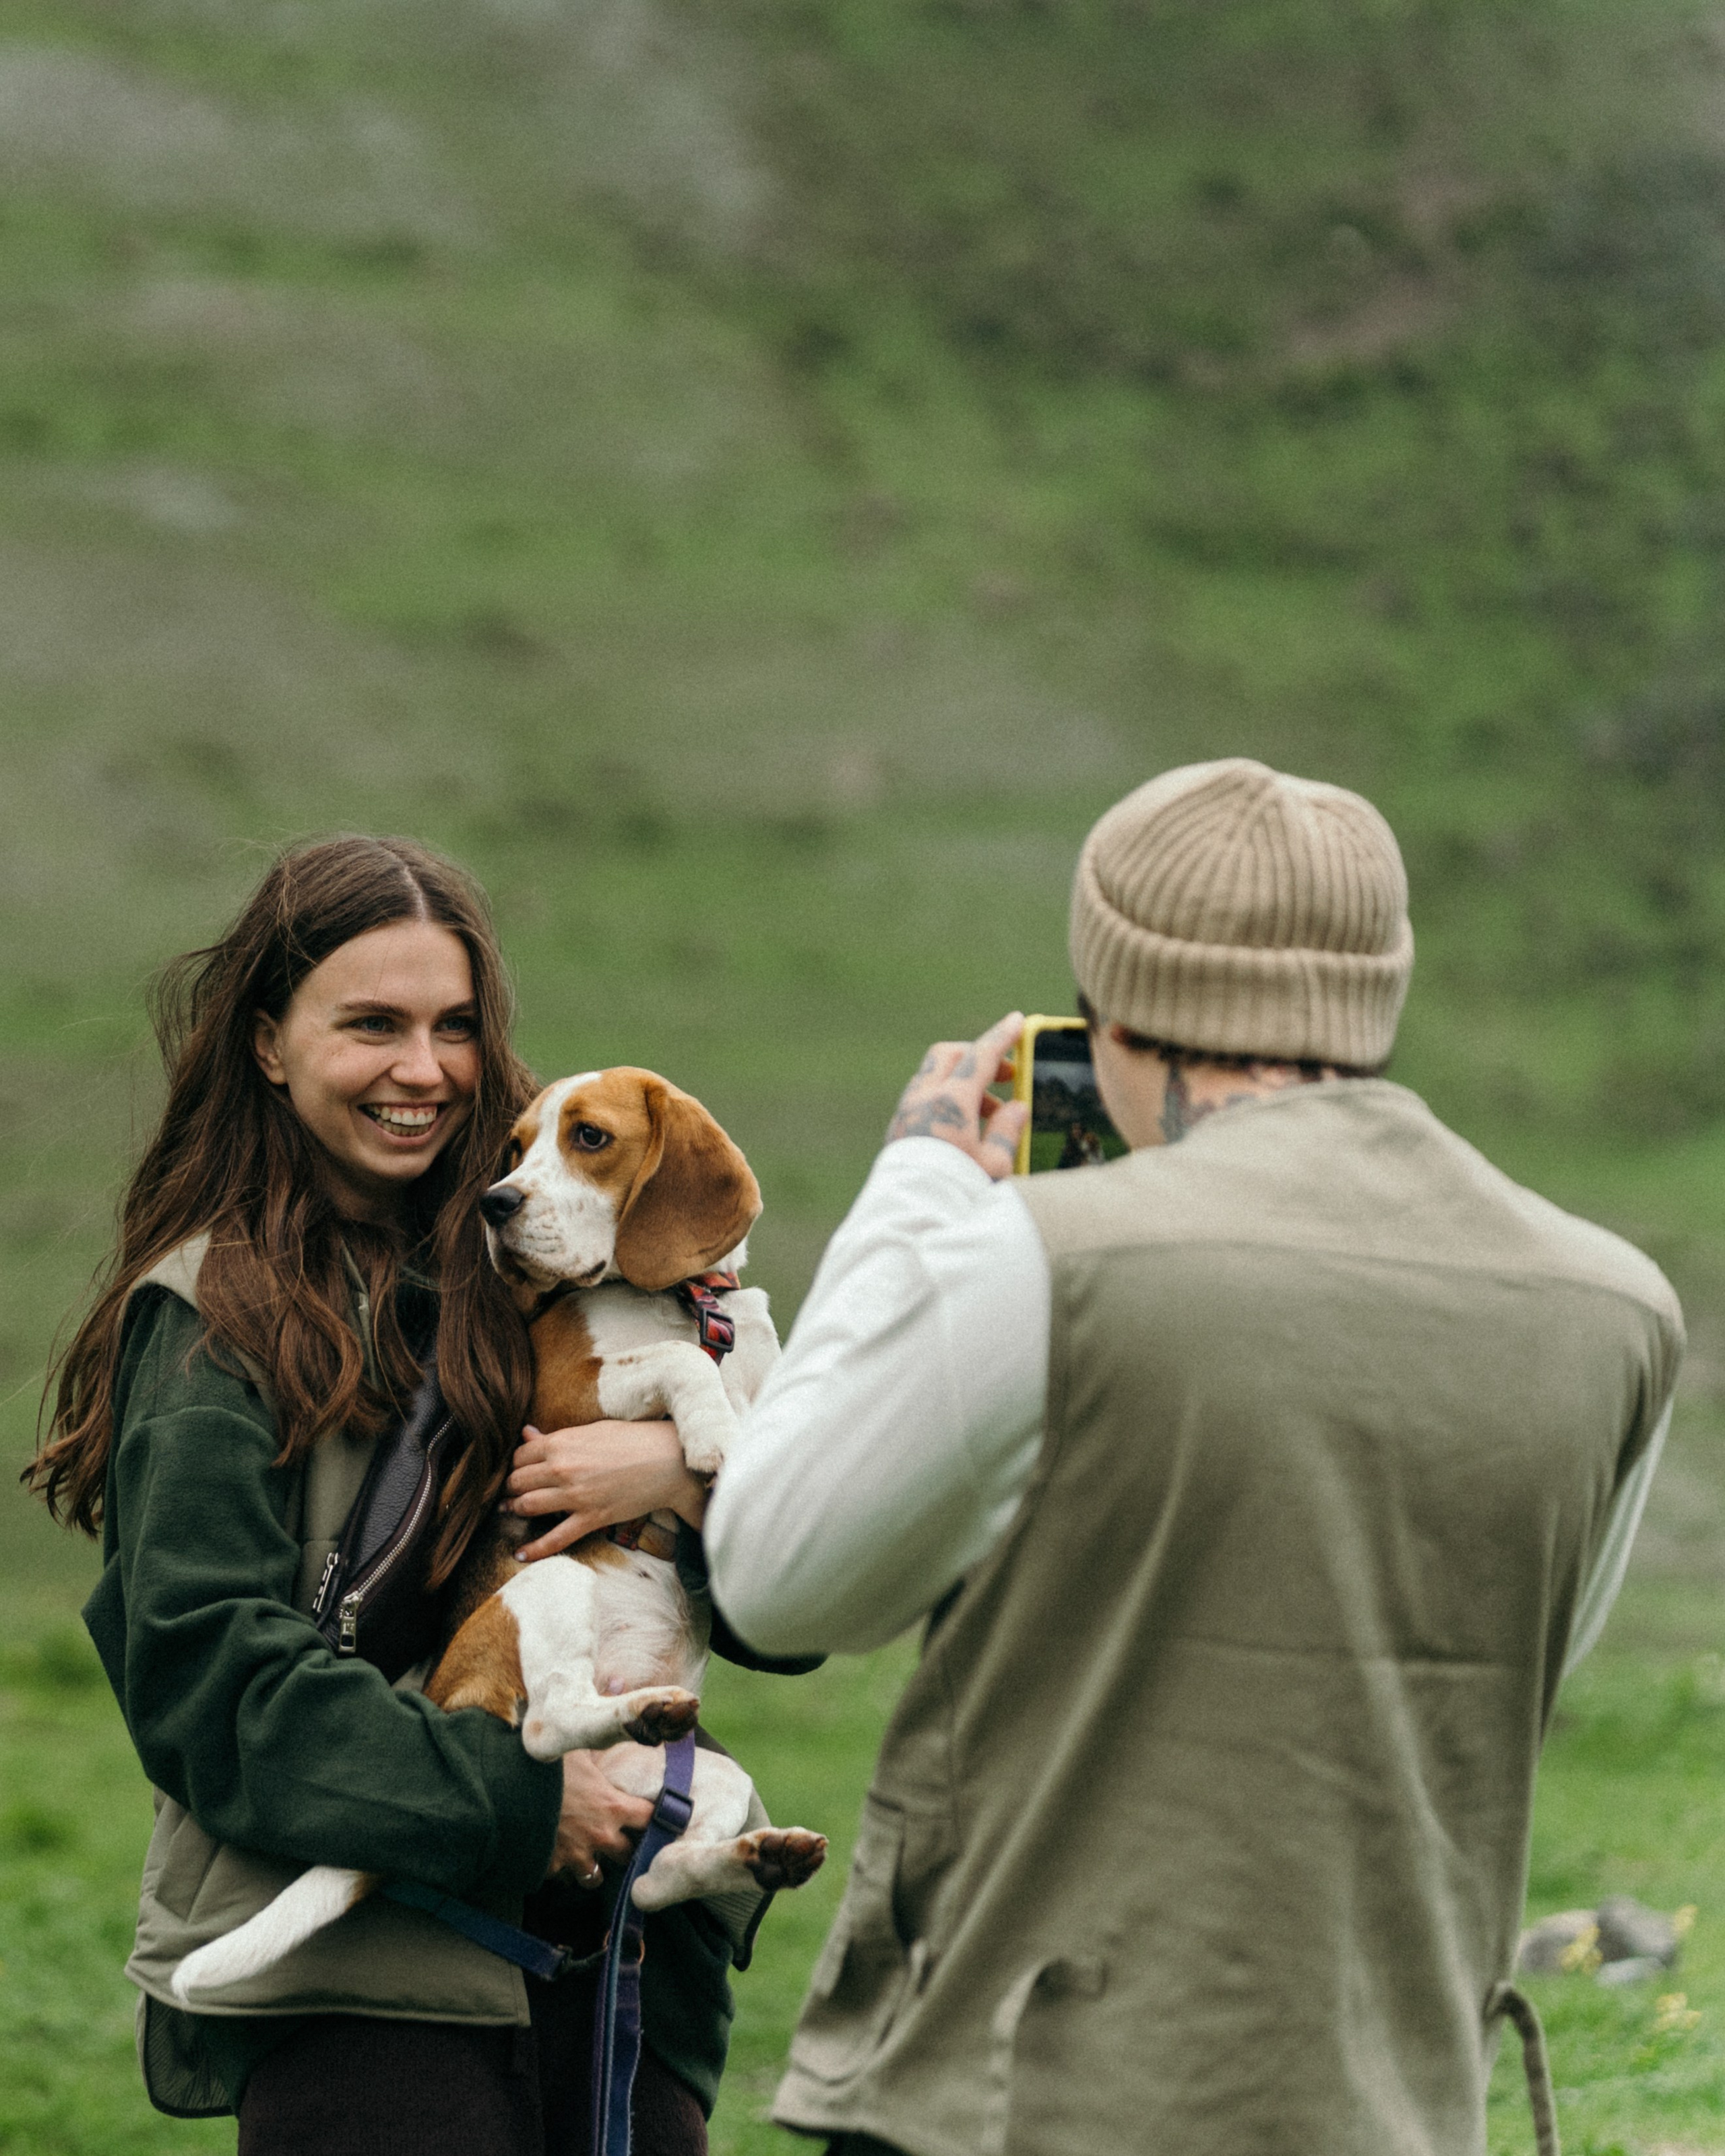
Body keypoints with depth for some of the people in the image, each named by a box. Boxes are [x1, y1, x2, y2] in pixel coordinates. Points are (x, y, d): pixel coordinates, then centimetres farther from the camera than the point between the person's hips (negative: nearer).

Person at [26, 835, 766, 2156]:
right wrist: (509, 1805, -16)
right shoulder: (212, 1319, 0)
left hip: (614, 1948, 4)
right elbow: (207, 1672, -9)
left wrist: (689, 1470, -13)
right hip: (352, 1983, -4)